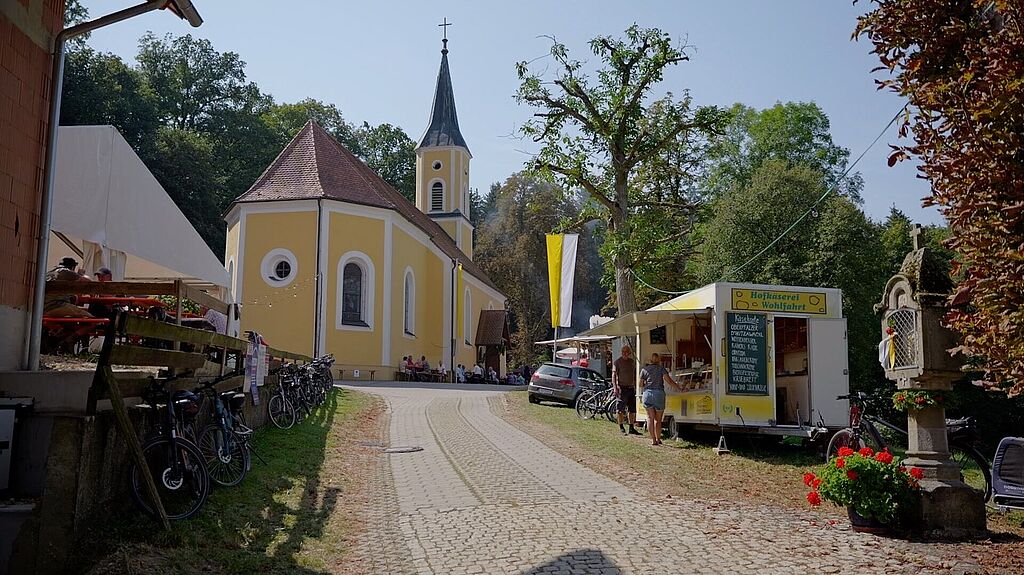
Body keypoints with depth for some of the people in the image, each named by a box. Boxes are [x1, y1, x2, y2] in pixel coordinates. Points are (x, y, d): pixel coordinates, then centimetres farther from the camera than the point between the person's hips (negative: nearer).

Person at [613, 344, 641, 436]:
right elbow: (614, 374, -12)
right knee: (621, 409, -3)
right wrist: (615, 387, -22)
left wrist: (635, 387, 18)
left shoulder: (632, 361, 14)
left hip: (631, 388, 6)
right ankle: (621, 427, 5)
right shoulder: (617, 362, -5)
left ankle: (631, 428, 16)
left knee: (632, 409, 8)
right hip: (622, 388, -6)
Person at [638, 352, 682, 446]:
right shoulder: (661, 369, 6)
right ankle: (658, 439, 17)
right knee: (658, 419, 9)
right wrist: (679, 388, 2)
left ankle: (653, 439, -5)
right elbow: (669, 381, -4)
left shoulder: (644, 369, 10)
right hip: (659, 393, -1)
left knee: (650, 418, 3)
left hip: (647, 394, 1)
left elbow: (641, 385, 12)